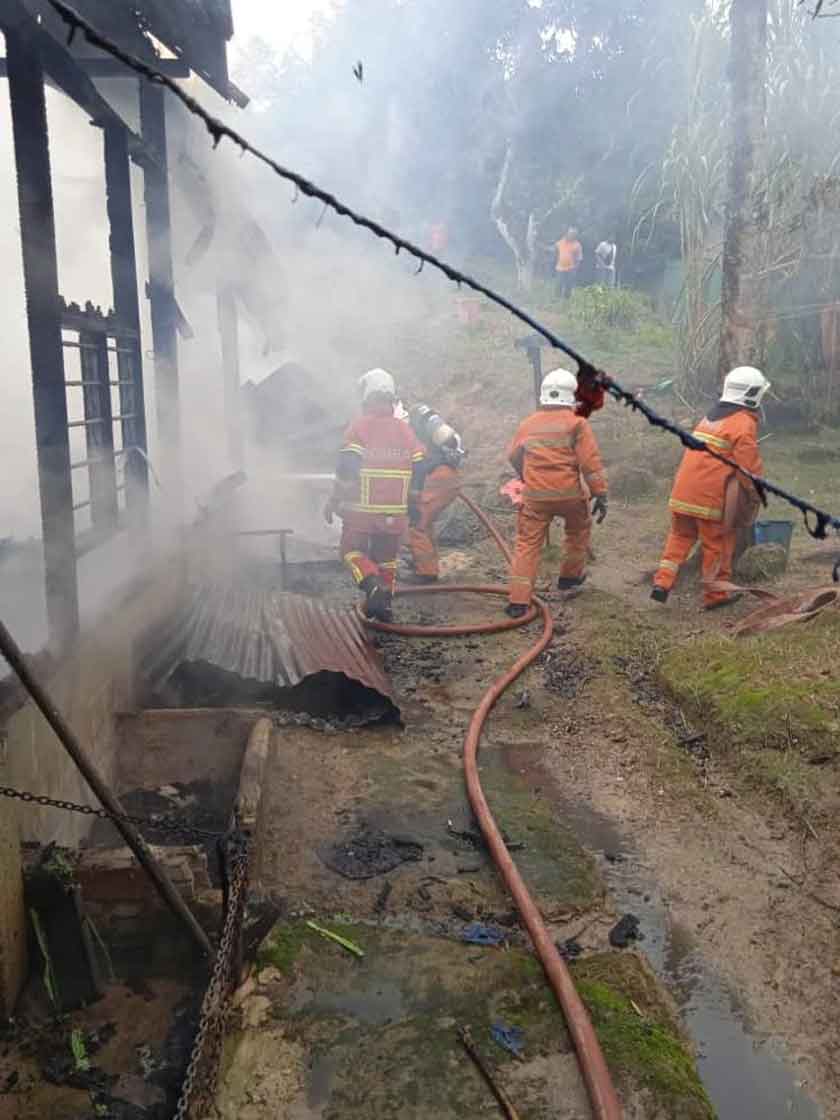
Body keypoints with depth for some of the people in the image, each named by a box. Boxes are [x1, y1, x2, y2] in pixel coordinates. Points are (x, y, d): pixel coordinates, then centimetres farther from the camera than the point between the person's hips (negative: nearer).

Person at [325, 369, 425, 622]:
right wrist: (411, 499, 20)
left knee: (352, 550, 9)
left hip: (362, 508, -4)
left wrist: (333, 501, -4)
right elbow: (418, 469, 7)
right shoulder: (405, 429, 6)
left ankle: (373, 585, -14)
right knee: (386, 557, 16)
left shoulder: (359, 427, -7)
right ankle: (385, 602, 17)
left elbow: (346, 468, -12)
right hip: (395, 512, 4)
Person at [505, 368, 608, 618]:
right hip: (569, 494, -2)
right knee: (579, 530, 27)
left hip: (535, 496, 2)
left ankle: (518, 601, -3)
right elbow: (590, 462, -9)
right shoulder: (577, 423, -3)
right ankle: (570, 576, 39)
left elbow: (513, 457, 21)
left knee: (527, 544, 5)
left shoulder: (528, 424, 9)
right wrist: (600, 494, -6)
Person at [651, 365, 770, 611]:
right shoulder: (744, 424, -9)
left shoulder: (710, 417, 17)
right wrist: (756, 494, 0)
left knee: (680, 536, 17)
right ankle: (716, 594, 18)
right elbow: (749, 466, -13)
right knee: (718, 544, 7)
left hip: (683, 491, 7)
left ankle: (662, 583, 8)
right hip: (712, 495, -7)